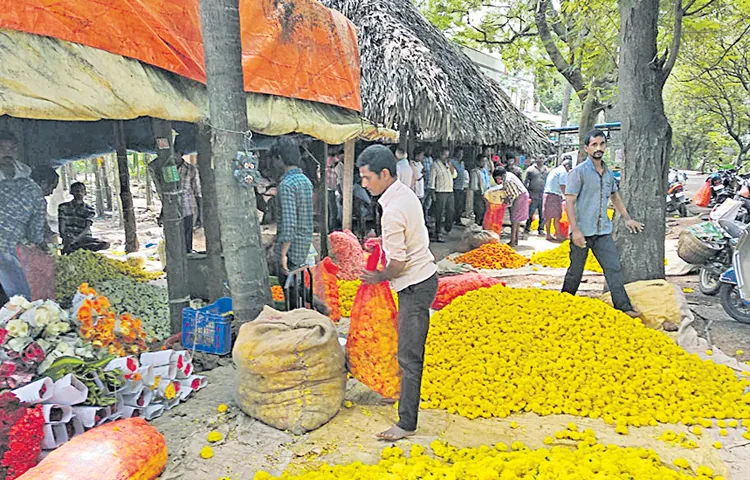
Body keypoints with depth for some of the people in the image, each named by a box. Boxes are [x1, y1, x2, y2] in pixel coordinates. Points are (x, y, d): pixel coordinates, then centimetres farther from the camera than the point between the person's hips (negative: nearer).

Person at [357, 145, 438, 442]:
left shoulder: (393, 212, -25)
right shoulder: (407, 194, 6)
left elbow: (398, 263, -22)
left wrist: (378, 278, -4)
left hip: (415, 286, -10)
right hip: (423, 276, 10)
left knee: (409, 356, -3)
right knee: (410, 349, 24)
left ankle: (407, 424, 6)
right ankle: (406, 393, 42)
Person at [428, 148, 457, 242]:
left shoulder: (448, 165, 17)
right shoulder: (436, 165, -3)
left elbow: (454, 175, 9)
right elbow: (432, 178, -6)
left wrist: (450, 165, -2)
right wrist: (433, 192, -12)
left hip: (450, 191, 7)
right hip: (441, 192, -7)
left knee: (450, 211, 11)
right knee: (439, 213, -6)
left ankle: (447, 229, 30)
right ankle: (438, 234, -3)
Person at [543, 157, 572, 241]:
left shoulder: (554, 170, 21)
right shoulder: (563, 172, -7)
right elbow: (562, 186, -17)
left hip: (547, 194, 9)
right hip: (554, 196, -9)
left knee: (548, 217, 10)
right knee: (556, 217, -4)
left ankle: (548, 235, 15)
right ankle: (558, 236, 0)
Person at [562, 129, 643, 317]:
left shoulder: (608, 172, 12)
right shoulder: (579, 172, -9)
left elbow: (615, 197, 28)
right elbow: (569, 202, -13)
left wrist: (627, 218, 22)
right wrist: (575, 230, -19)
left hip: (603, 231, 6)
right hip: (583, 231, -5)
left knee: (614, 268, 2)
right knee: (575, 271, 5)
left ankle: (623, 306, 7)